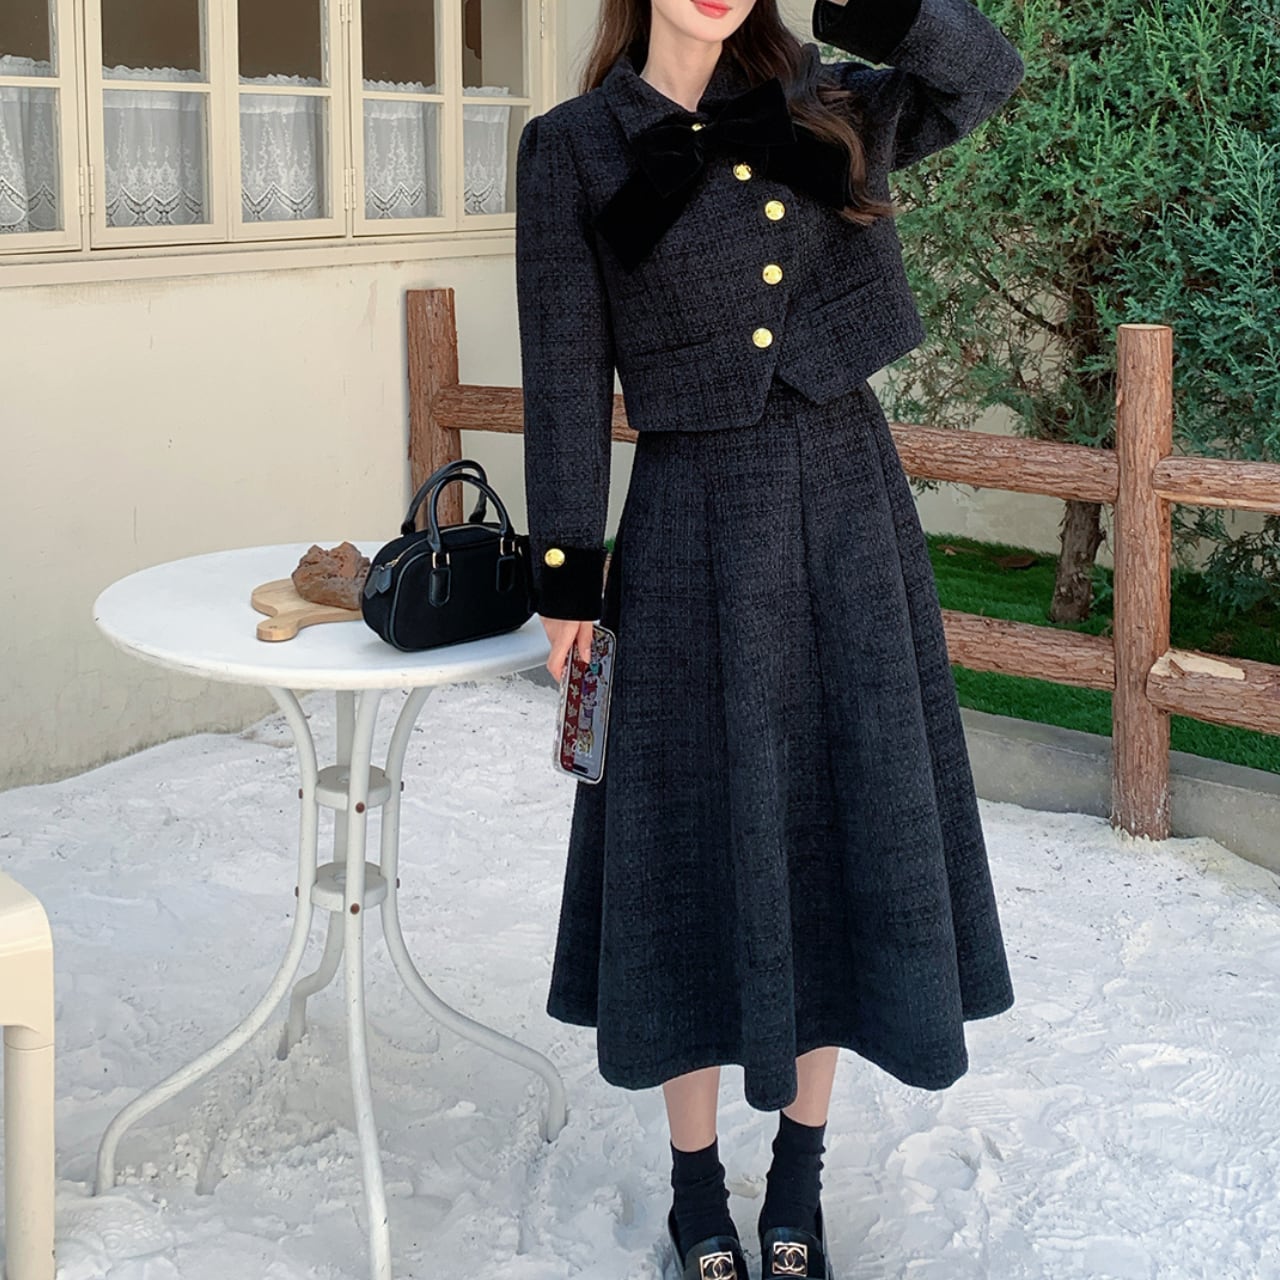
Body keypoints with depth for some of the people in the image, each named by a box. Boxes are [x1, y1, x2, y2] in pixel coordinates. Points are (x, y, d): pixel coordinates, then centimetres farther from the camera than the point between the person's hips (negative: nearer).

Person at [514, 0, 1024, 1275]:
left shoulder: (824, 109, 7)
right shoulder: (573, 148, -1)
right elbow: (565, 376, -3)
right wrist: (568, 576, -5)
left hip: (850, 507, 3)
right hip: (695, 525, -3)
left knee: (839, 834, 8)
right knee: (702, 845, 5)